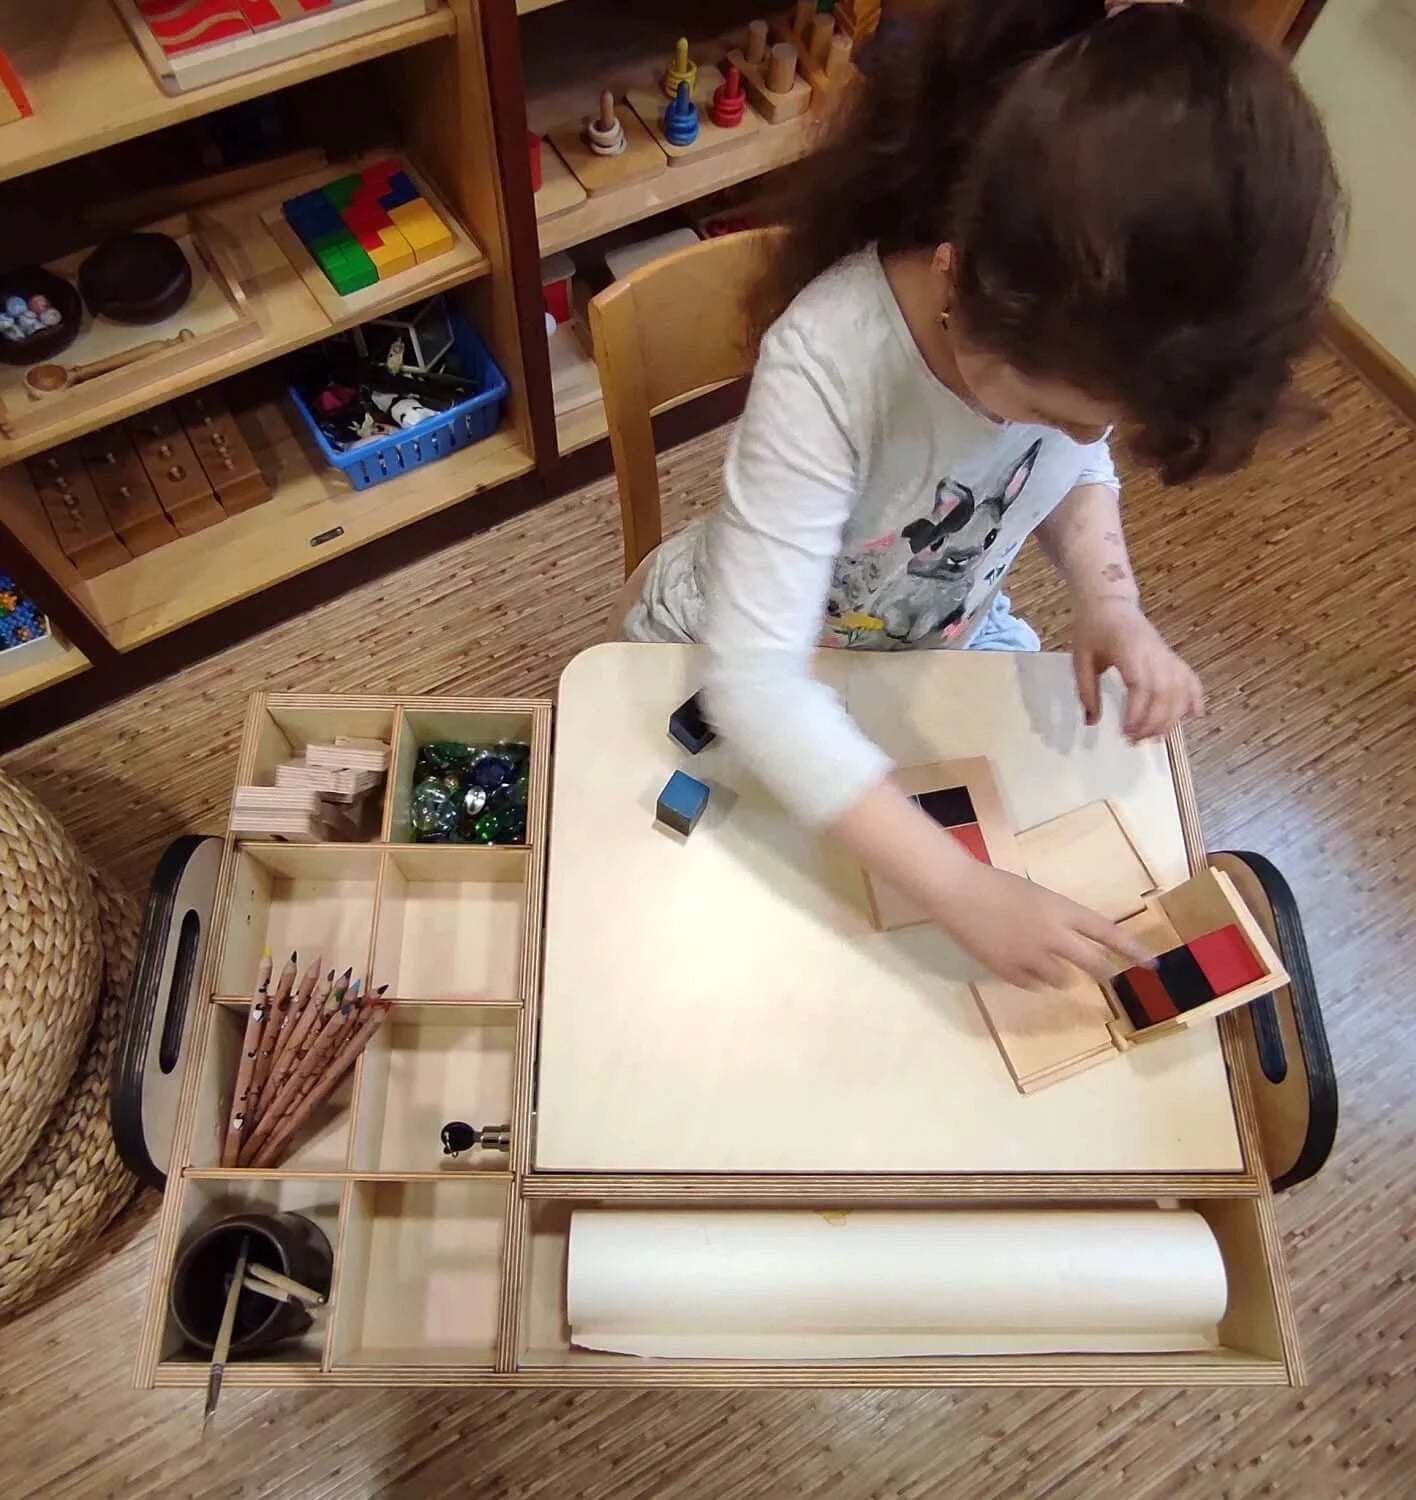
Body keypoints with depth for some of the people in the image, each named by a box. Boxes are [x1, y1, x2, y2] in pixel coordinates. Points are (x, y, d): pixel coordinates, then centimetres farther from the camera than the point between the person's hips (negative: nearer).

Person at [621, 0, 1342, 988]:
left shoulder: (1069, 332, -24)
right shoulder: (829, 364, -40)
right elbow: (755, 680, -41)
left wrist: (1112, 602, -22)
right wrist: (962, 889, -43)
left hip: (944, 634, 5)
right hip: (750, 665, -4)